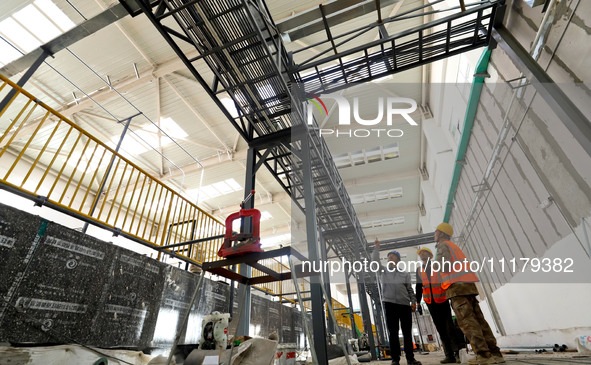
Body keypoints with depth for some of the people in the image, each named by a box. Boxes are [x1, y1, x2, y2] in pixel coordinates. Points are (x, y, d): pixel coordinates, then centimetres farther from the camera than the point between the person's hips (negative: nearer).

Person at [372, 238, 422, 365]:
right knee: (393, 333, 1)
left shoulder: (405, 274, 15)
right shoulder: (383, 271, 12)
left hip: (405, 305, 2)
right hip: (390, 304, -1)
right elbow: (375, 261, 1)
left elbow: (410, 289, 13)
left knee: (407, 333, 6)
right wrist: (376, 247, 0)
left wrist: (413, 301, 2)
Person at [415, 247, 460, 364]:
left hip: (442, 299, -3)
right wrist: (418, 302, 11)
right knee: (440, 328, 3)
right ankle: (450, 355, 7)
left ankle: (458, 352, 2)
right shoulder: (419, 270, 14)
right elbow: (419, 287, 16)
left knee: (449, 326, -7)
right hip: (429, 301, 3)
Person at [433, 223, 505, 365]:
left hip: (456, 286, -9)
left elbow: (446, 266, -15)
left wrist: (435, 264, 4)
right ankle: (495, 353, 2)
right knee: (478, 319, 5)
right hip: (468, 285, 9)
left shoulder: (443, 245, -2)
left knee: (467, 321, -9)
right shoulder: (454, 246, 26)